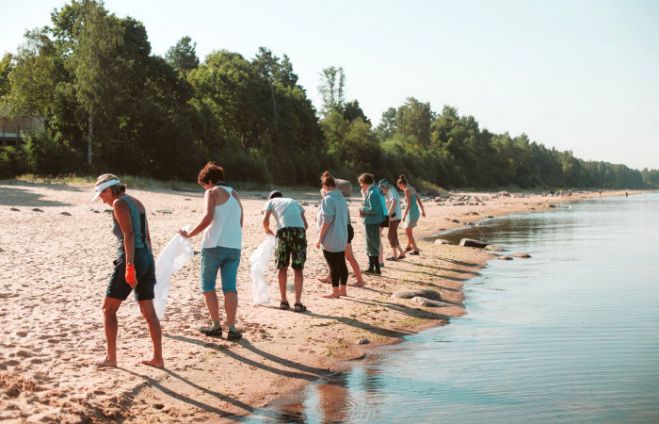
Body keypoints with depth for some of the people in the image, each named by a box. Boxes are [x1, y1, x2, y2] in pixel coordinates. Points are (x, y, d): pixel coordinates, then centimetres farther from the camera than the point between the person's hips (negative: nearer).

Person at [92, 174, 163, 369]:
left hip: (131, 260, -8)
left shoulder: (119, 203, -8)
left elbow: (128, 235, -19)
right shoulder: (137, 203, 18)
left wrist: (129, 266, -23)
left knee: (108, 309, 4)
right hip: (147, 258, 8)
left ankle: (111, 357, 6)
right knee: (148, 311, 10)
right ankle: (158, 358, 12)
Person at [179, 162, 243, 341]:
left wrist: (189, 234, -9)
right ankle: (232, 328, -5)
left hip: (214, 245, -5)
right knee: (230, 287, 3)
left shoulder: (212, 192, -1)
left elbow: (208, 218, -15)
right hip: (234, 246, 5)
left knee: (208, 285, 9)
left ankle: (216, 325, 7)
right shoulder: (235, 194, 19)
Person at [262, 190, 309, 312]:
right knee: (298, 269, 6)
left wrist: (267, 230, 26)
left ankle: (284, 301, 17)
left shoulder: (271, 201, 24)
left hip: (283, 230, -2)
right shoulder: (294, 202, 32)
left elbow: (265, 220, 7)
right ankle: (297, 303, -1)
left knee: (282, 268, 13)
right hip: (299, 230, 2)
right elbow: (306, 225, 22)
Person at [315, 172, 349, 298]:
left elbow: (327, 220, -20)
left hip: (331, 239, -8)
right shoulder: (342, 198, 10)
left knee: (333, 266, -2)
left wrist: (320, 239, -15)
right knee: (341, 264, 13)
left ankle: (335, 292, 3)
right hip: (342, 238, 8)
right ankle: (343, 290, 21)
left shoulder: (328, 199, -16)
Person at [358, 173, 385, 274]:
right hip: (371, 222, 10)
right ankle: (371, 268, 26)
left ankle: (377, 269, 0)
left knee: (373, 246, -4)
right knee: (370, 246, 18)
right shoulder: (370, 192, 12)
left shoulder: (372, 193, -19)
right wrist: (364, 212, 5)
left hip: (372, 223, -10)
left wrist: (362, 210, -10)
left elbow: (373, 209, -24)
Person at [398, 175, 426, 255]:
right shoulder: (413, 188, 12)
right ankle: (409, 246, 41)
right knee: (409, 230, 25)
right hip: (416, 212, 9)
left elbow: (409, 204, -21)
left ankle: (415, 250, 0)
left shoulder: (407, 190, -15)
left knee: (408, 232, 0)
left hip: (411, 213, -9)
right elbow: (419, 200, 17)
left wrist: (404, 215, -18)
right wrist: (423, 211, 25)